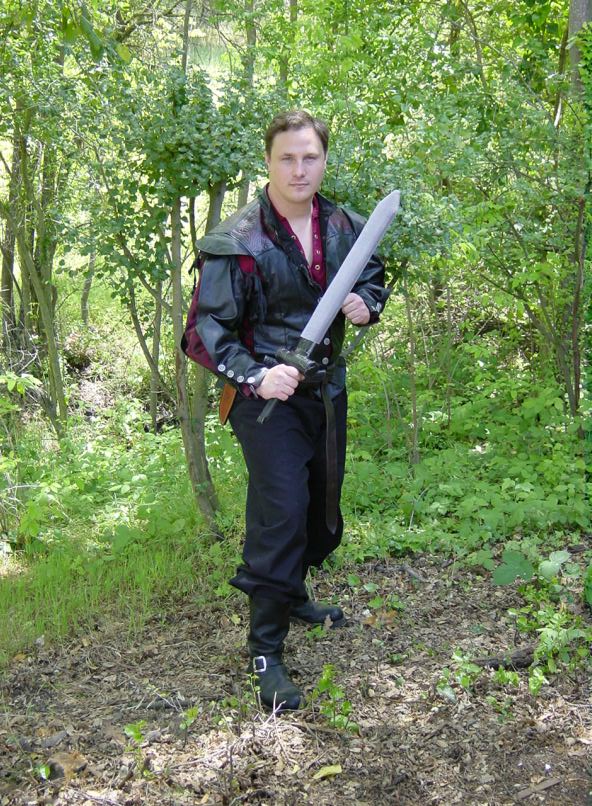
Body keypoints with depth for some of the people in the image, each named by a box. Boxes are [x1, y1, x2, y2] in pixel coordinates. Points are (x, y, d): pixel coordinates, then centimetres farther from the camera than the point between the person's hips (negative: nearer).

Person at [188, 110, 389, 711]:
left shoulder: (346, 228, 1)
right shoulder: (237, 242, -17)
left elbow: (373, 280, 17)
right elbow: (208, 328, -15)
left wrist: (366, 304, -7)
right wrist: (254, 377, -29)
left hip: (326, 389, 7)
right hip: (267, 393, -6)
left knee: (322, 506, 19)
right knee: (281, 511, -12)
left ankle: (291, 594, 44)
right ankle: (265, 649, 1)